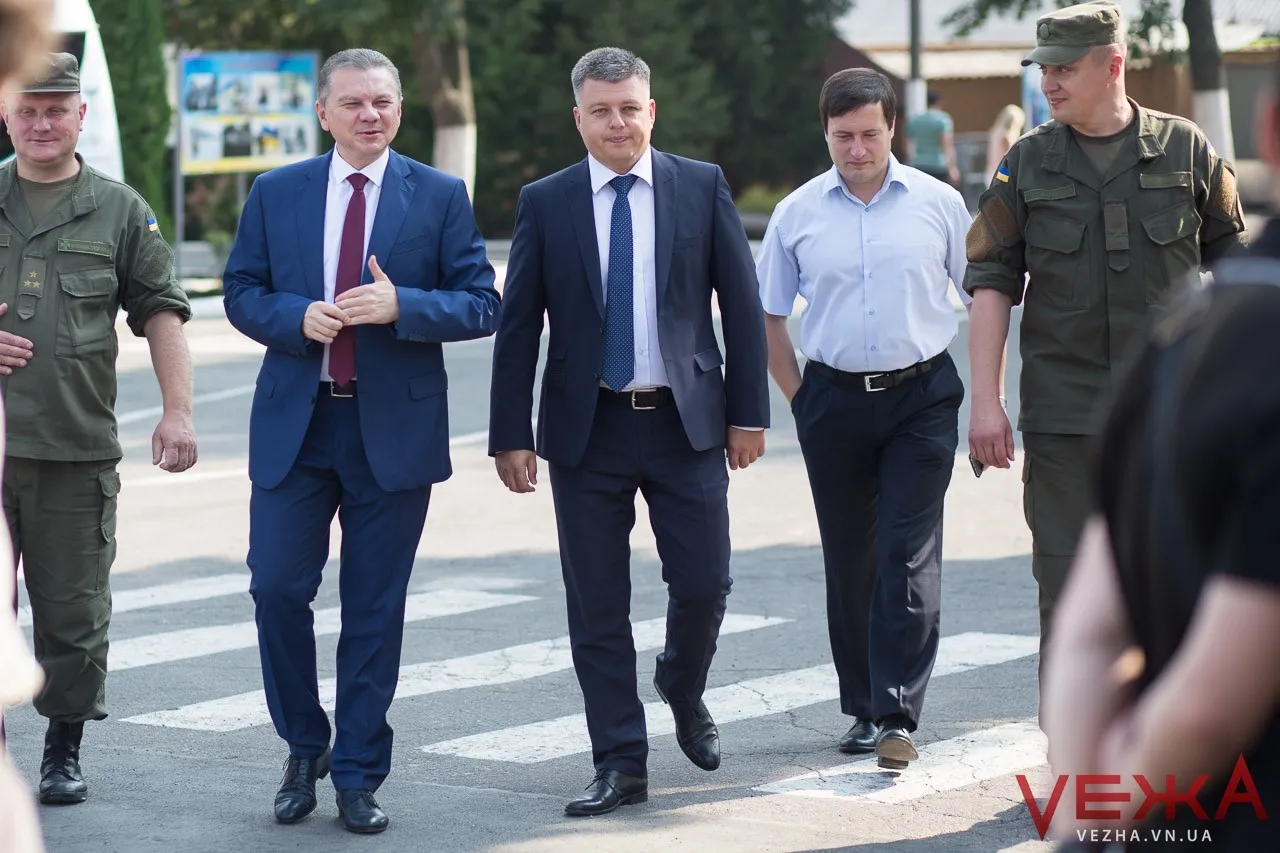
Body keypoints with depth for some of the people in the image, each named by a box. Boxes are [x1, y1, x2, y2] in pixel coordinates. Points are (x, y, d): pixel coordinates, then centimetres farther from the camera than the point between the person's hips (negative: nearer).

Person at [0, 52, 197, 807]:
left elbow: (162, 313, 6)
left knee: (75, 611, 3)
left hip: (79, 447, -1)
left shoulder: (119, 211, 8)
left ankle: (66, 751, 15)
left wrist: (178, 412, -4)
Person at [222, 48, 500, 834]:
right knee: (277, 588, -3)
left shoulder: (441, 197, 2)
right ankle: (304, 748, 19)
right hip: (295, 423, 1)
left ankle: (359, 775, 14)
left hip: (395, 429, -1)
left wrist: (400, 305, -18)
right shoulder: (276, 194, 6)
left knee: (375, 607, 4)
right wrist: (297, 317, -13)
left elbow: (482, 306, -1)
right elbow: (242, 292, 7)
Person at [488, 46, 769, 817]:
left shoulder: (703, 186, 2)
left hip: (688, 421, 0)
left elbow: (742, 303, 4)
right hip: (588, 428, 0)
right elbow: (518, 327, 2)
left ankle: (684, 694, 32)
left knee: (705, 584, 0)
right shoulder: (545, 203, 2)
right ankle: (621, 764, 12)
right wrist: (512, 435, -2)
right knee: (597, 606, 2)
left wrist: (750, 410, 0)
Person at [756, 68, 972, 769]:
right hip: (834, 400, 2)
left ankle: (896, 716, -11)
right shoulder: (797, 213, 3)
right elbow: (766, 312, 12)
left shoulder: (938, 204, 1)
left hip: (921, 397, -2)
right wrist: (797, 395, 6)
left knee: (908, 556, -9)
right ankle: (862, 706, 22)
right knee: (848, 560, 9)